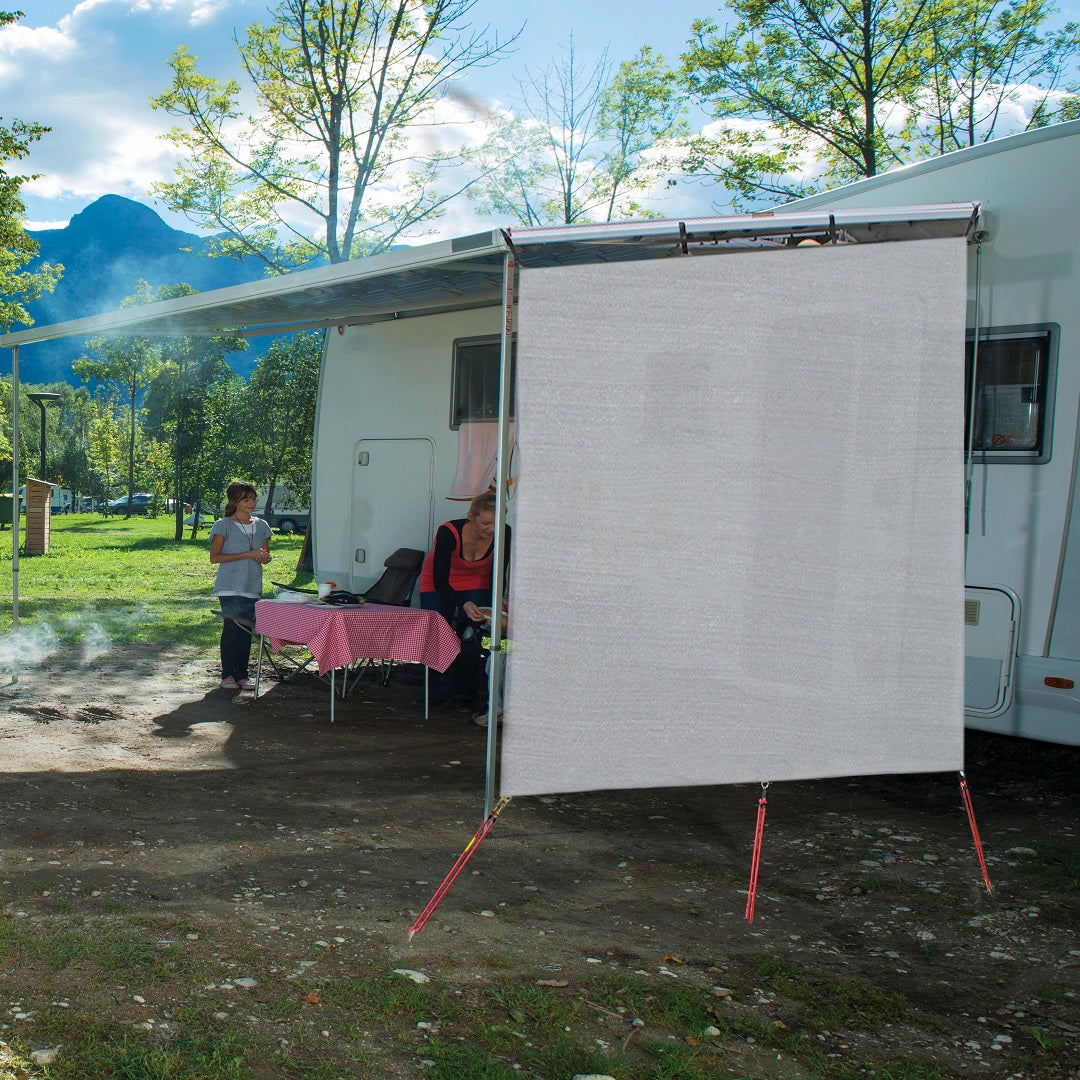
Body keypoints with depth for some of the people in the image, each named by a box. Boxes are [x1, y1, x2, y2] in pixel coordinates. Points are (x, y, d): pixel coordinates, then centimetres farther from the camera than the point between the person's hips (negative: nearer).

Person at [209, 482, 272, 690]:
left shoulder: (261, 526, 14)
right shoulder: (224, 526, -2)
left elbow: (265, 554, 24)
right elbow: (214, 557, -9)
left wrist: (265, 557, -3)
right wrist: (248, 555, -14)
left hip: (253, 587, 5)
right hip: (230, 587, -5)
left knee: (246, 630, 4)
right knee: (231, 628, -9)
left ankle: (242, 674, 11)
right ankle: (227, 675, 0)